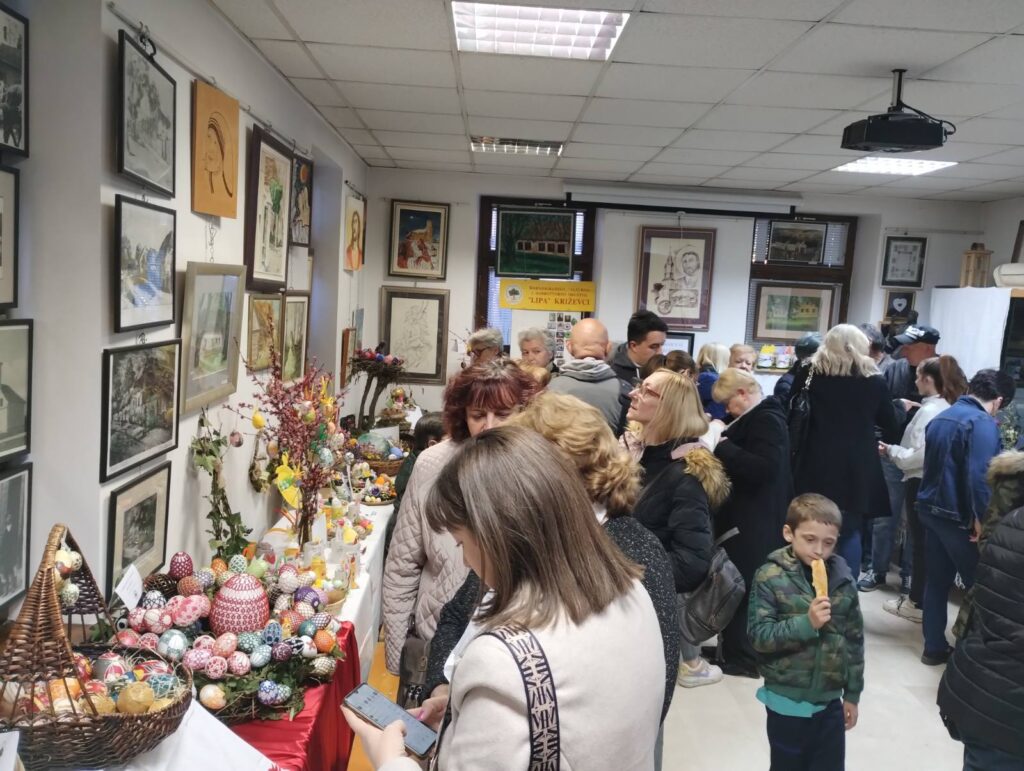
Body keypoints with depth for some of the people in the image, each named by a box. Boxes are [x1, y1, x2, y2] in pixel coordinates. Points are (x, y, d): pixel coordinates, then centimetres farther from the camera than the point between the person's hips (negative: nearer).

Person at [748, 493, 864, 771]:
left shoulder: (842, 578, -3)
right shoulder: (770, 577, -13)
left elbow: (855, 640, 6)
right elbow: (759, 636, -17)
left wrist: (852, 694, 9)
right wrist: (806, 623, -27)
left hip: (829, 702, 3)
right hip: (787, 702, -3)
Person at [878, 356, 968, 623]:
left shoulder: (929, 411, -19)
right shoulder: (948, 408, 9)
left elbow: (919, 455, -22)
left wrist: (890, 450, -10)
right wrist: (896, 450, 9)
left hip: (921, 483, -9)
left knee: (919, 543, 1)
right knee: (927, 543, 15)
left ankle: (917, 603, 10)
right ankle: (919, 594, 25)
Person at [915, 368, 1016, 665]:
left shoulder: (941, 418, 12)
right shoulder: (983, 423, -15)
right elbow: (979, 475, -24)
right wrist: (982, 518, -20)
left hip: (931, 510, 8)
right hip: (959, 516, -8)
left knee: (937, 581, 13)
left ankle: (934, 647, 20)